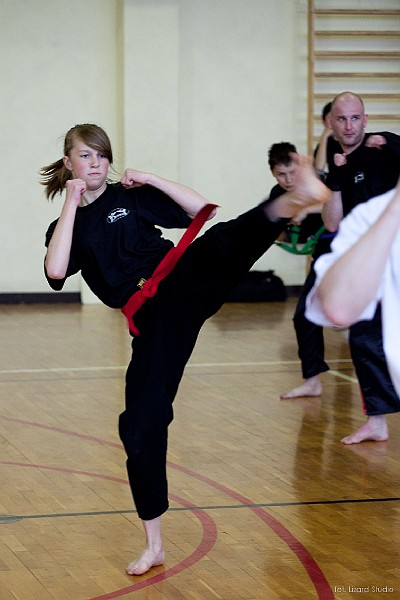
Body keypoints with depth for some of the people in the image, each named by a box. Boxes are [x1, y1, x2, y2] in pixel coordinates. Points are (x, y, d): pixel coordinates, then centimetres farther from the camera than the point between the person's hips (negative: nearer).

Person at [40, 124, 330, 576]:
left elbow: (201, 210, 7)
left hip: (185, 281, -1)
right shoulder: (66, 225, 12)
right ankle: (153, 546, 9)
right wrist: (71, 203, -4)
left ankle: (296, 199, -63)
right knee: (141, 426, -2)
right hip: (153, 318, 1)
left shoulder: (132, 197, 11)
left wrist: (153, 180, 0)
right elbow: (56, 272, -11)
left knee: (223, 244, -33)